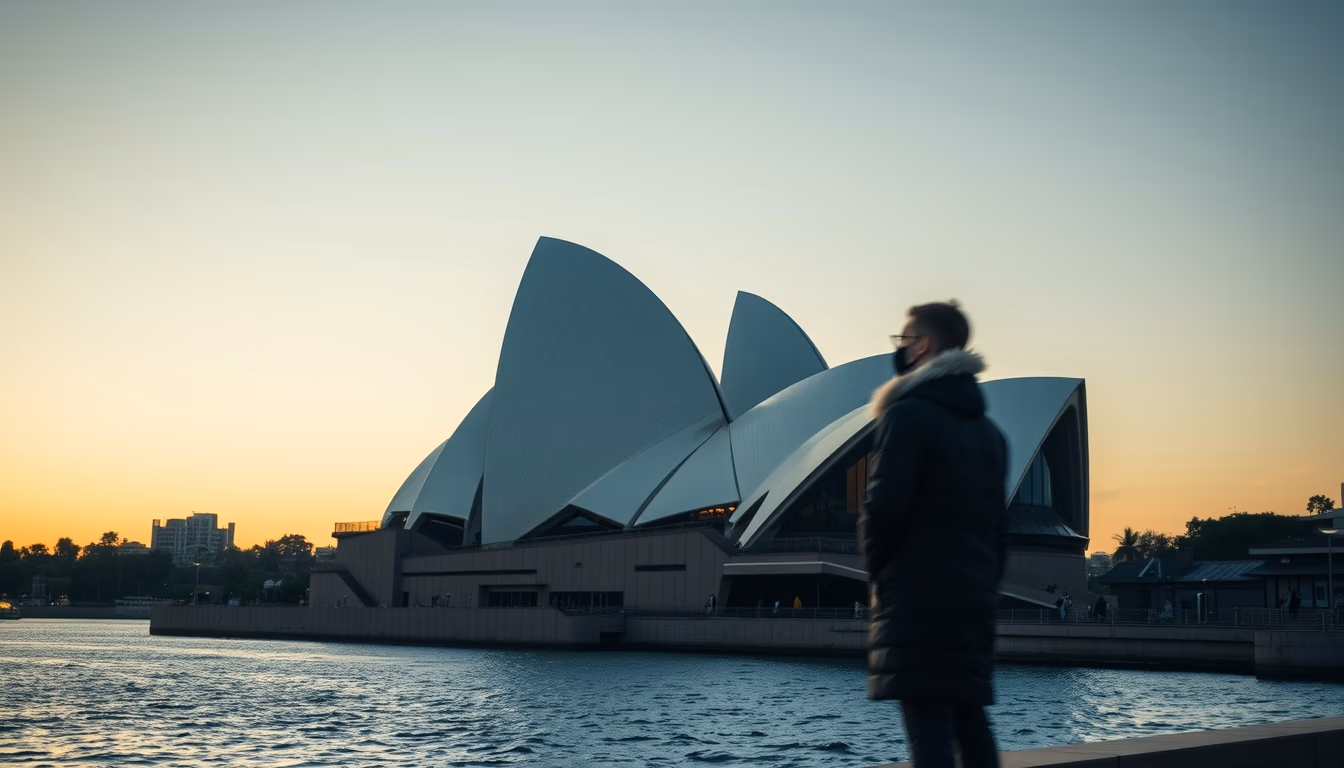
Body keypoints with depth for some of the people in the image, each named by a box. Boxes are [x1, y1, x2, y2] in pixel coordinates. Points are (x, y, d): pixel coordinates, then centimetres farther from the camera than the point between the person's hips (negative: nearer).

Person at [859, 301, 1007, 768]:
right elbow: (998, 523, 18)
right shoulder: (988, 431, 18)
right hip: (974, 597, 8)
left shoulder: (908, 414, -9)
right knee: (971, 721, 12)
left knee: (928, 729, -9)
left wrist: (875, 564, 0)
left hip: (916, 595, -8)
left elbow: (885, 503, -16)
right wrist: (984, 581, 19)